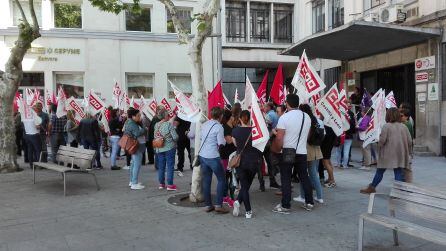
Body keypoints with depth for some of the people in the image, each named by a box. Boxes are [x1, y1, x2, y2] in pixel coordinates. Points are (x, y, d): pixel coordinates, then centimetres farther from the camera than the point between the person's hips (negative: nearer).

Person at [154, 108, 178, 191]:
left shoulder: (156, 125, 2)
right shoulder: (169, 124, -15)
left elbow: (155, 136, 9)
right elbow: (175, 137, -15)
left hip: (159, 149, 6)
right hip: (169, 148, -5)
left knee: (161, 166, 13)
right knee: (170, 166, 2)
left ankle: (161, 184, 21)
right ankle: (170, 184, 3)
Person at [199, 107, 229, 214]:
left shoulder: (204, 124, 9)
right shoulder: (219, 127, -12)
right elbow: (221, 143, -14)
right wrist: (225, 139, 5)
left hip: (202, 155, 7)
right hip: (213, 157, -7)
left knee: (206, 181, 11)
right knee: (221, 180, 5)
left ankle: (208, 205, 16)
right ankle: (218, 205, 1)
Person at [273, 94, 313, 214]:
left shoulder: (284, 117, -14)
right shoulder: (307, 117, 3)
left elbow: (279, 137, -15)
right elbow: (307, 135, 12)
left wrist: (280, 148, 1)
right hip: (302, 152, 5)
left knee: (286, 180, 2)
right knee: (304, 177, 15)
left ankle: (285, 206, 5)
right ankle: (309, 203, 22)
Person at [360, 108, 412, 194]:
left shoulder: (386, 126, -12)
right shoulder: (404, 127, 4)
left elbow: (382, 140, -16)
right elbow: (409, 141, 5)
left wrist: (379, 145, 6)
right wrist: (408, 152, 17)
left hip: (387, 154, -3)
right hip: (400, 155, 4)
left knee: (380, 171, 9)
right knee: (399, 172, 8)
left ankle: (371, 187, 21)